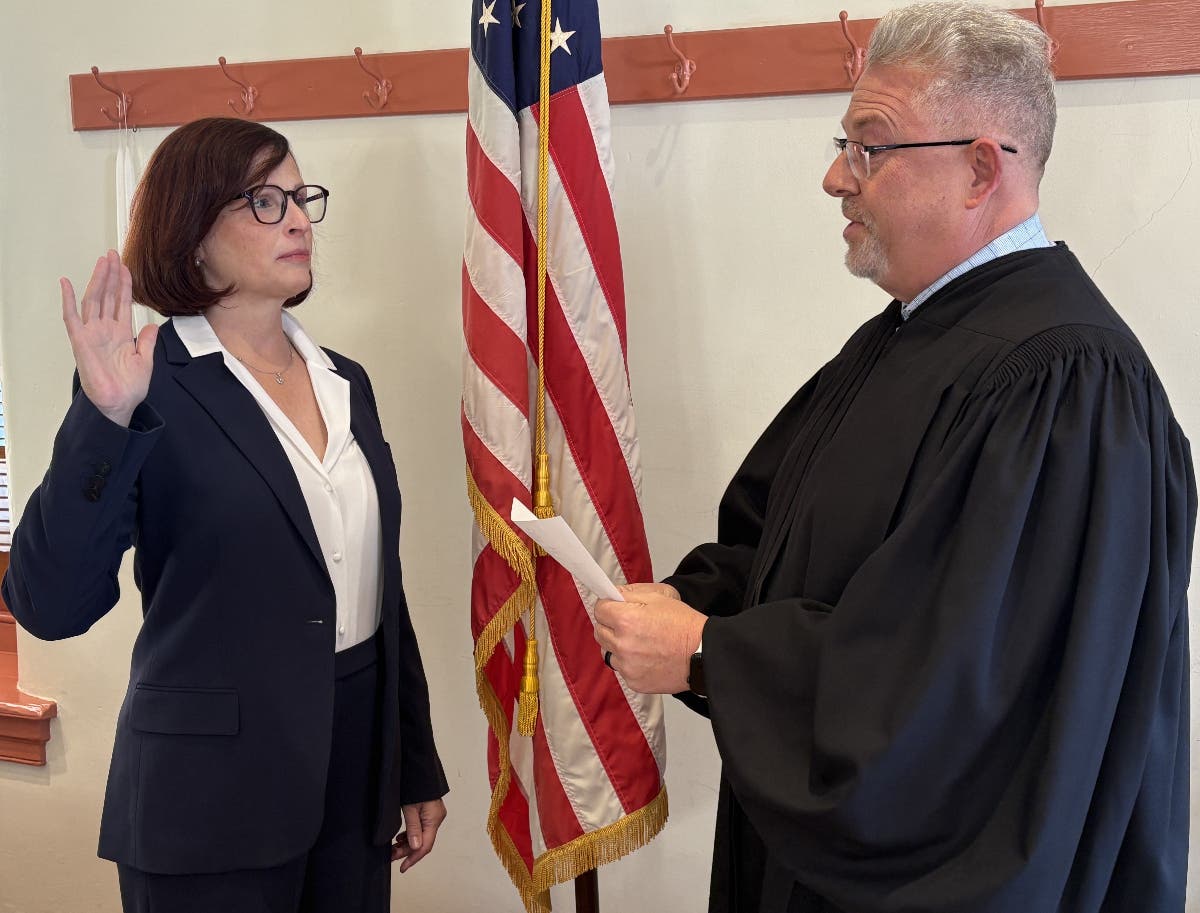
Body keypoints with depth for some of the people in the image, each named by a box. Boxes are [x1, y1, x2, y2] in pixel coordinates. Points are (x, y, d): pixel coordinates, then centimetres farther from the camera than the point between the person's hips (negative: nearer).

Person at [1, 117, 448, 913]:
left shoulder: (345, 382, 7)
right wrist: (105, 419, -30)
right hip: (213, 804, -5)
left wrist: (417, 770, 12)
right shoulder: (149, 389, -12)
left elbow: (380, 588, 10)